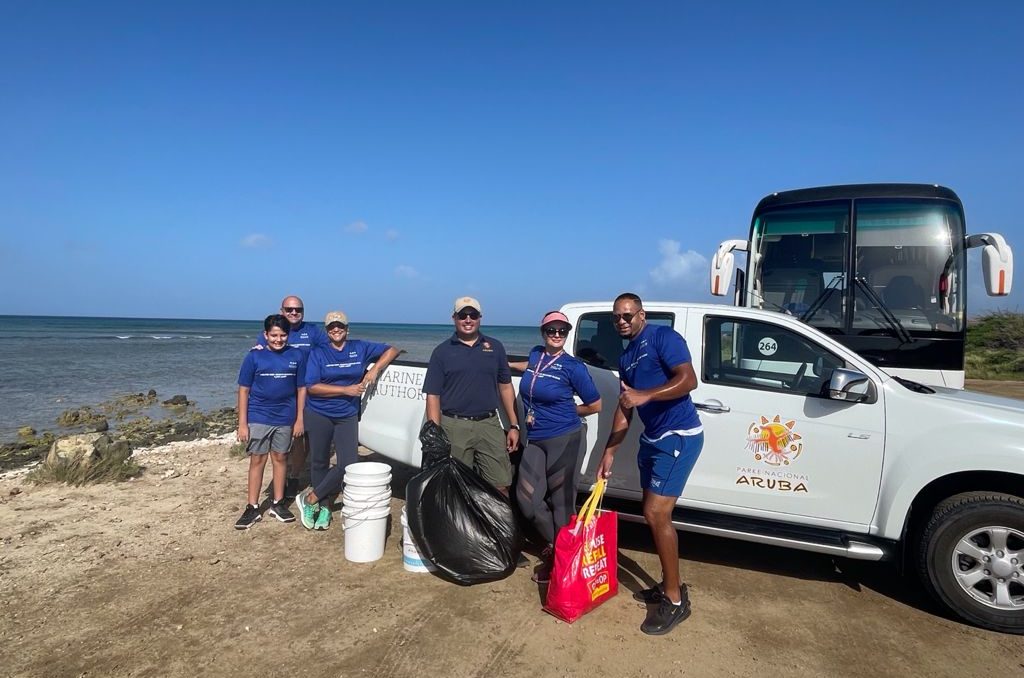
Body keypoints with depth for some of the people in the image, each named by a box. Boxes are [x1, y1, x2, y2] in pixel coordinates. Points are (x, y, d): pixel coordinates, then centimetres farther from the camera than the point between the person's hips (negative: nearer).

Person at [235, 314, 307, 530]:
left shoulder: (297, 356, -2)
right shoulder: (254, 356, -5)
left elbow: (301, 389, 3)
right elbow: (244, 390, -3)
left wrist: (299, 419, 1)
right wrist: (242, 423, -6)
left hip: (285, 418, 1)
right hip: (258, 417, -1)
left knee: (280, 458, 12)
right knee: (257, 460, 5)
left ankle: (278, 503, 24)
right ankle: (252, 508, 14)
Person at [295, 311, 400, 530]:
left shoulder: (360, 348, 3)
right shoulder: (318, 353, -2)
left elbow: (392, 350, 7)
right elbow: (312, 387, -11)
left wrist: (375, 369, -10)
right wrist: (346, 390, -17)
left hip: (347, 416, 1)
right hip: (319, 415, -1)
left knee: (348, 463, -9)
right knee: (319, 463, 9)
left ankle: (310, 499, 7)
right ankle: (324, 507, 25)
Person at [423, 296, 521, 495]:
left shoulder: (495, 347, 10)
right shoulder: (442, 351, 3)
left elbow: (506, 387, 13)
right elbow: (433, 396, 0)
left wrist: (513, 426, 7)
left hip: (489, 425, 2)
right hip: (454, 427, -1)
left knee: (501, 487, 2)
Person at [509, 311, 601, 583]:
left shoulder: (573, 366, -10)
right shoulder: (536, 355, 6)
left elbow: (595, 405, -3)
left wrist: (564, 413, 1)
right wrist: (506, 363, 26)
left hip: (563, 438, -6)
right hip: (534, 439, 6)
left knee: (560, 498, 4)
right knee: (527, 496, 3)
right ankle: (553, 543, 25)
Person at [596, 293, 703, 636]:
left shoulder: (663, 337, -10)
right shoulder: (626, 357, 15)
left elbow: (688, 380, -23)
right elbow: (624, 408, 15)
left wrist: (646, 395, -32)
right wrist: (609, 452, 11)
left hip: (679, 437, -9)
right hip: (652, 439, 9)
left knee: (656, 514, -11)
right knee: (654, 514, 13)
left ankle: (675, 600, 3)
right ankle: (669, 585, 29)